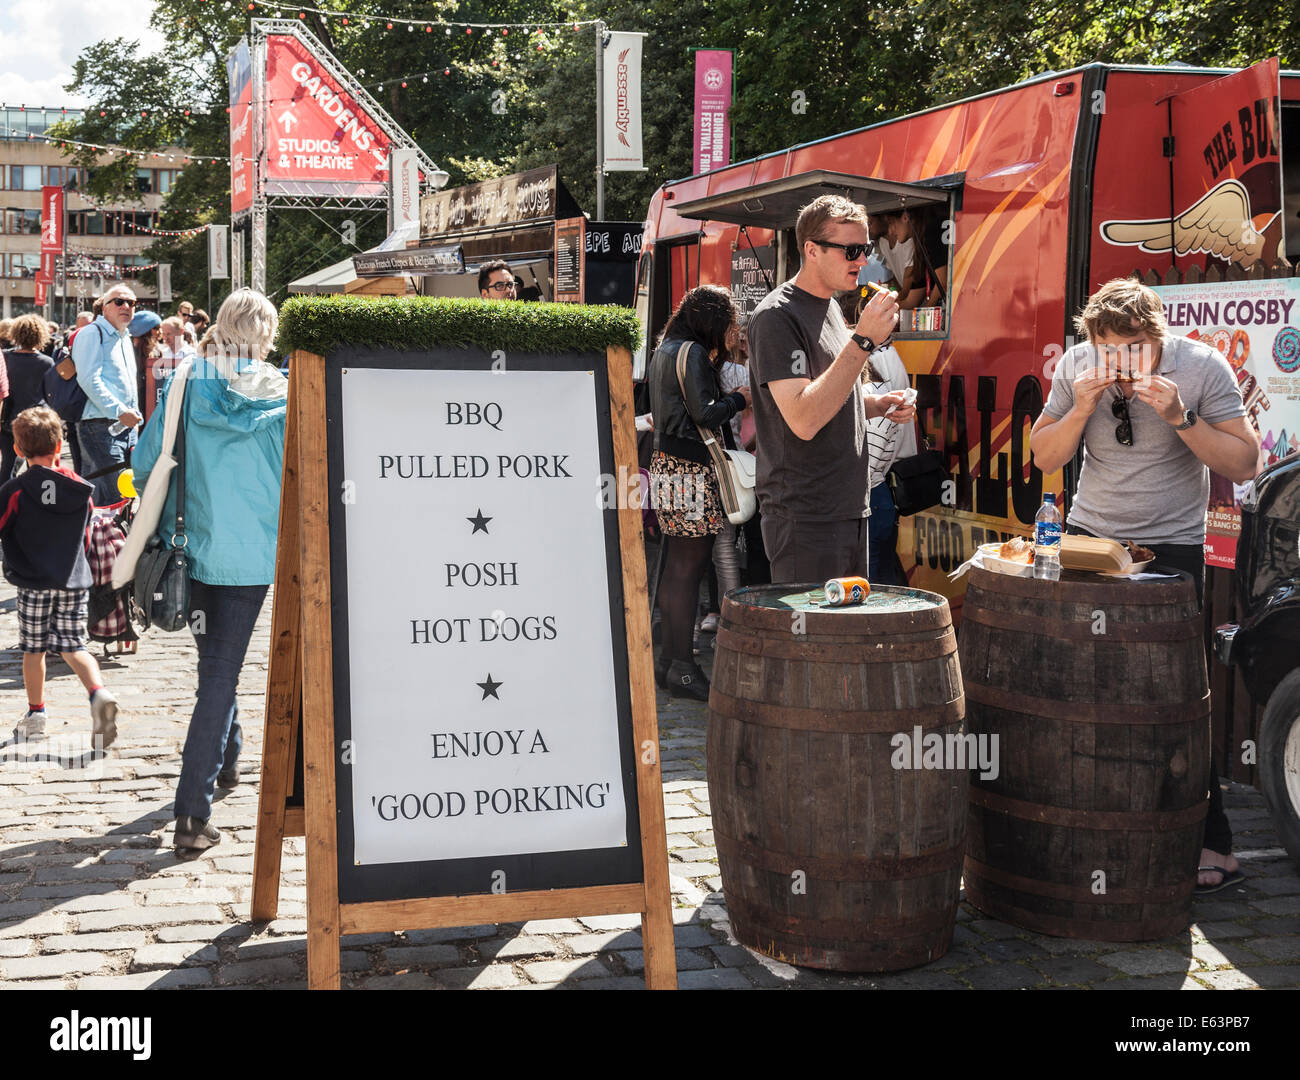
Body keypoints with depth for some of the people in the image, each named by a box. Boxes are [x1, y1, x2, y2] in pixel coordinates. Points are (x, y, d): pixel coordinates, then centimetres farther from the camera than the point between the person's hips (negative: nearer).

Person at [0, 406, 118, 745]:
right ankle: (98, 692, -15)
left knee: (33, 649, 12)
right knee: (74, 647, 8)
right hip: (75, 581, 3)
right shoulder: (79, 488, 1)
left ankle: (35, 714, 20)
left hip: (34, 583, -2)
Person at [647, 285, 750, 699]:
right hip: (691, 467, -10)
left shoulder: (666, 350, 18)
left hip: (668, 463, 10)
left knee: (677, 565, 12)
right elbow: (705, 414, -18)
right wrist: (740, 398, -2)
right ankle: (683, 668, -6)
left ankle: (669, 660, 17)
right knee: (689, 567, -8)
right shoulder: (692, 353, -12)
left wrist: (719, 354, 19)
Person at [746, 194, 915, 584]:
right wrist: (863, 341, -27)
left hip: (849, 509, 9)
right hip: (804, 519, -9)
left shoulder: (830, 307, 15)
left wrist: (879, 405, 6)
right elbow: (803, 420, -25)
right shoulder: (777, 316, -14)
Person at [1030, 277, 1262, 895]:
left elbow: (1244, 465, -10)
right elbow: (1045, 457, 3)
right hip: (1086, 540, 4)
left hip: (1171, 549, -3)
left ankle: (1213, 846, 3)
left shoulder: (1202, 368, -10)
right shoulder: (1076, 366, -1)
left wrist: (1180, 417, -24)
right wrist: (1082, 408, -15)